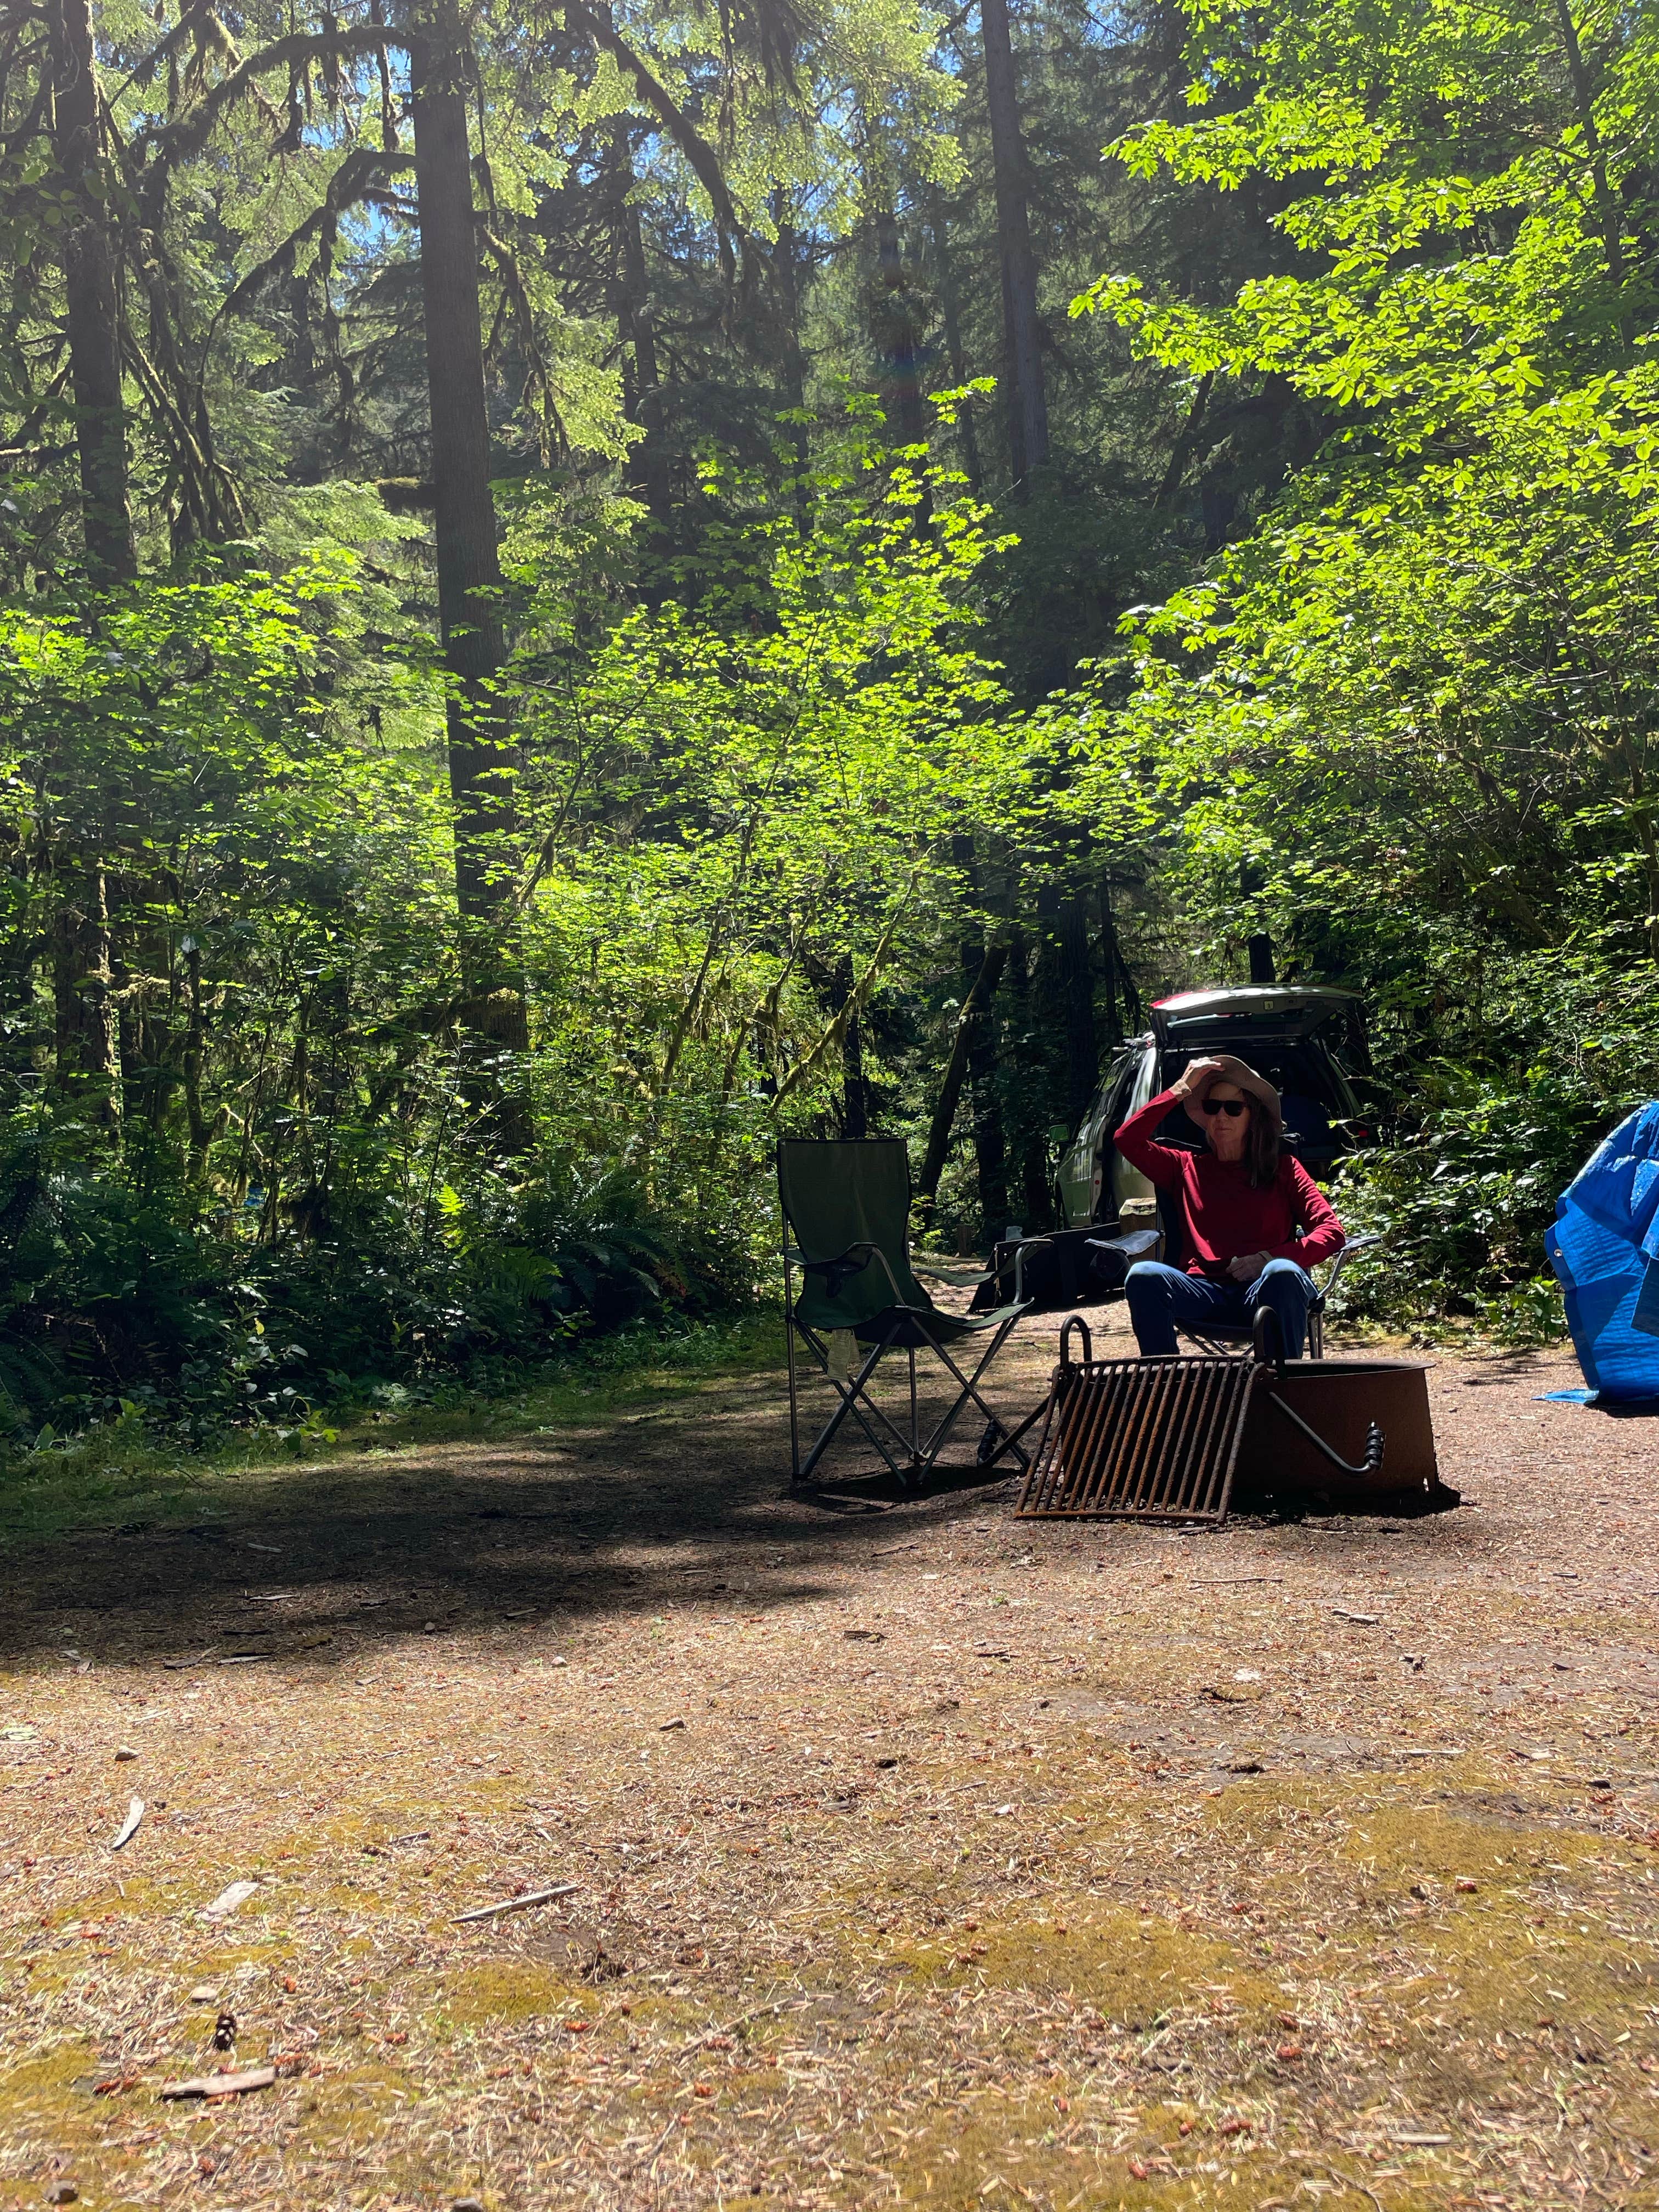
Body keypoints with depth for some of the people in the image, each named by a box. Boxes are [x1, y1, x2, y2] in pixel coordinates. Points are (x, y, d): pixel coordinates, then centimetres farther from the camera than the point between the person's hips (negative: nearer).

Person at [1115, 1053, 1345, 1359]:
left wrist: (1271, 1258, -11)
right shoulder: (1188, 1168, 22)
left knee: (1283, 1273, -38)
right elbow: (1127, 1139, 7)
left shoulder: (1283, 1170, 17)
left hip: (1265, 1291, -1)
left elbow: (1332, 1232, 6)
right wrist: (1180, 1090, 8)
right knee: (1143, 1276, -30)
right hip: (1206, 1294, 1)